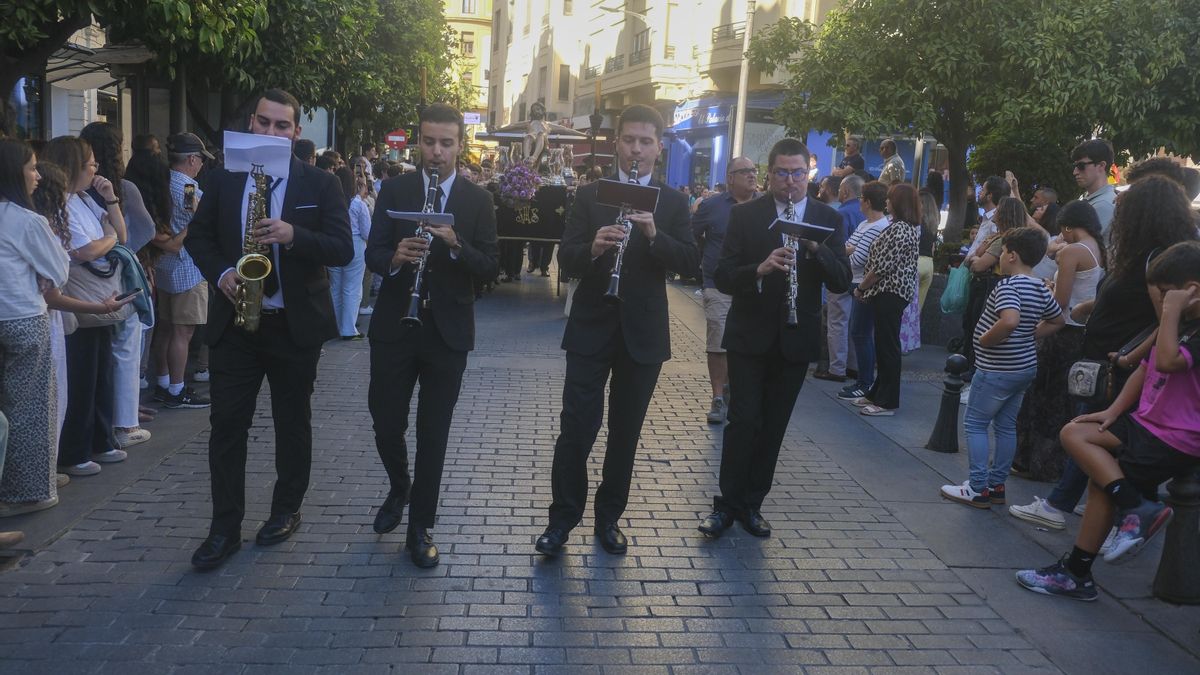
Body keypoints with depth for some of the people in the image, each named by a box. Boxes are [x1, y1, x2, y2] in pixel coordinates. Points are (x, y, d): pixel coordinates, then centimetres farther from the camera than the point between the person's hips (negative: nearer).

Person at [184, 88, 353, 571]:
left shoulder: (320, 185, -3)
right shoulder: (224, 181, 5)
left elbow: (343, 249, -9)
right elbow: (198, 236, 12)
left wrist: (293, 235, -26)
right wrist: (220, 272, -8)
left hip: (296, 325, -2)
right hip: (233, 320, 2)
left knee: (292, 423, 10)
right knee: (226, 423, 2)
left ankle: (286, 511, 27)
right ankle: (225, 527, 10)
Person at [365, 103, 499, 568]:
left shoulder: (478, 199, 1)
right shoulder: (394, 190, 2)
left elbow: (490, 267, -4)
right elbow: (372, 253, -3)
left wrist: (455, 245, -22)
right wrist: (395, 257, -26)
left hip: (448, 331, -1)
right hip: (394, 325, 1)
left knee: (433, 433, 5)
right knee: (386, 424, 6)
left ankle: (421, 527, 17)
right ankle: (399, 490, 37)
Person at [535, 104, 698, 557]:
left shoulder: (673, 203, 5)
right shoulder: (589, 195, 4)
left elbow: (690, 261, -6)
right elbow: (566, 258, -4)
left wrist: (653, 234, -22)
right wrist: (593, 248, -25)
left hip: (643, 332, 1)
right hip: (591, 328, -1)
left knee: (625, 431, 10)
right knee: (577, 427, -3)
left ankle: (609, 516, 25)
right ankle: (563, 516, 12)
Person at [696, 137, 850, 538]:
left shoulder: (828, 220, 3)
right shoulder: (745, 215, -3)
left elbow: (841, 282, -5)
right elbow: (723, 277, -10)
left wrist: (814, 247, -21)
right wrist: (759, 269, -29)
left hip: (795, 339, 2)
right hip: (749, 336, -2)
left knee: (773, 426, 9)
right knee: (744, 420, -5)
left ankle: (752, 504, 21)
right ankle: (727, 504, 8)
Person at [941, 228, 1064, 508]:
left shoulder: (1008, 285, -20)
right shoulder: (1040, 288, 7)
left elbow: (1009, 320, -37)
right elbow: (1057, 320, 21)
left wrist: (985, 340, -22)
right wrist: (1030, 336, 13)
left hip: (997, 369, -9)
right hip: (1025, 366, 9)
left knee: (975, 424, 1)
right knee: (1006, 426, 15)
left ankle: (978, 489, 2)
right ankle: (997, 485, 22)